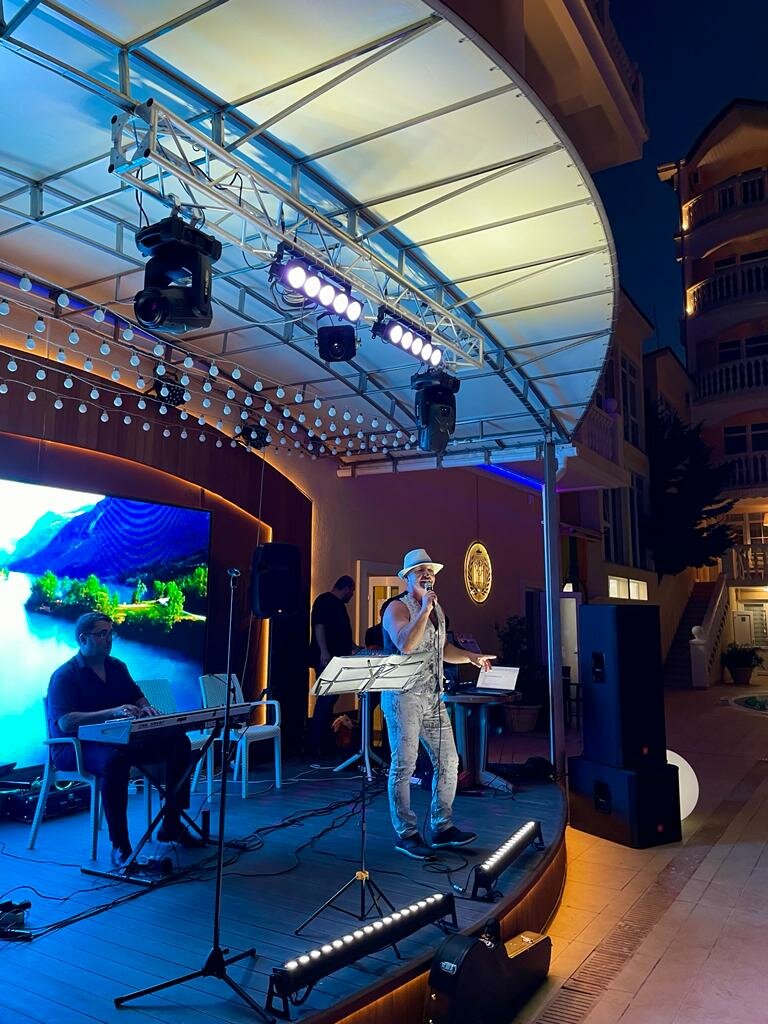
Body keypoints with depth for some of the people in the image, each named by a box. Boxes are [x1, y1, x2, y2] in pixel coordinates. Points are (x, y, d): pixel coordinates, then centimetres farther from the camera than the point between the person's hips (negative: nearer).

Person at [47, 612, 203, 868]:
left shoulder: (117, 667, 13)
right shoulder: (64, 676, -10)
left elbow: (137, 697, 21)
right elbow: (65, 722, -24)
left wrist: (145, 708, -4)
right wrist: (113, 712, -33)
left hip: (120, 739, 8)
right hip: (75, 748, -7)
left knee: (179, 742, -7)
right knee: (115, 759, -41)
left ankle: (172, 825, 1)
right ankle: (119, 846, -30)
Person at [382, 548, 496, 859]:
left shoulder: (437, 608, 16)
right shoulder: (398, 608, -8)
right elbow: (405, 645, -25)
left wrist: (471, 657, 14)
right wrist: (424, 610, -22)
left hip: (432, 697, 8)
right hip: (403, 696, -7)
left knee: (448, 761, 7)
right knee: (404, 766, -2)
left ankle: (441, 829, 20)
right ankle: (406, 834, 11)